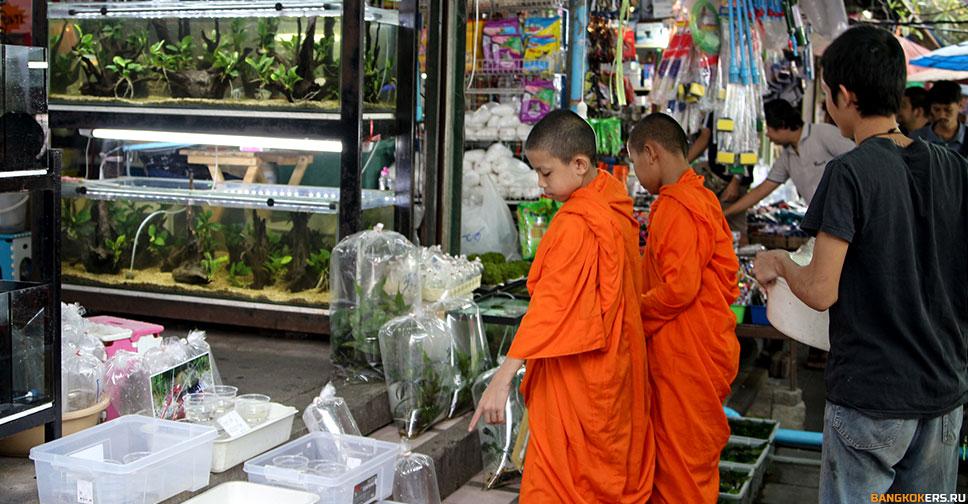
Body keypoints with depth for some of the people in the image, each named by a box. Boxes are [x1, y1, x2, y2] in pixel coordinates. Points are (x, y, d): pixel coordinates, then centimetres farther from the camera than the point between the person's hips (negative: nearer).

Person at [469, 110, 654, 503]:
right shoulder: (616, 206, 5)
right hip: (616, 364, 9)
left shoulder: (575, 223, -21)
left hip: (576, 375, -9)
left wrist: (504, 376, -30)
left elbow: (550, 304, -28)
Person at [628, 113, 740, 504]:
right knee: (693, 451, 18)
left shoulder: (676, 207, -19)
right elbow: (726, 270, 17)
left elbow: (678, 287, -24)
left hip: (686, 355, -10)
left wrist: (632, 314, -9)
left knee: (681, 460, 1)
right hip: (706, 344, 10)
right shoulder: (702, 198, 13)